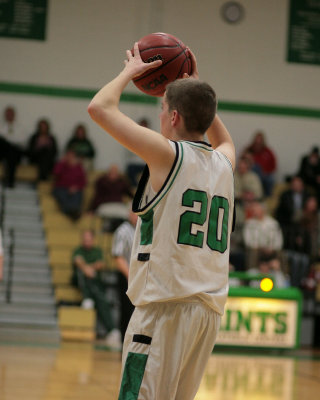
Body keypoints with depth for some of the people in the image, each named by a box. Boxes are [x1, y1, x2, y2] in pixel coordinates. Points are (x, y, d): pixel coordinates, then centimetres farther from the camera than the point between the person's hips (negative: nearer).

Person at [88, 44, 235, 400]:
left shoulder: (169, 154, -6)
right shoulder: (223, 164, 13)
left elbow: (100, 108, -5)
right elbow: (223, 139, 41)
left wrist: (130, 71, 11)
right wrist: (195, 88, 37)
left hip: (167, 304, -7)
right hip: (210, 307, 7)